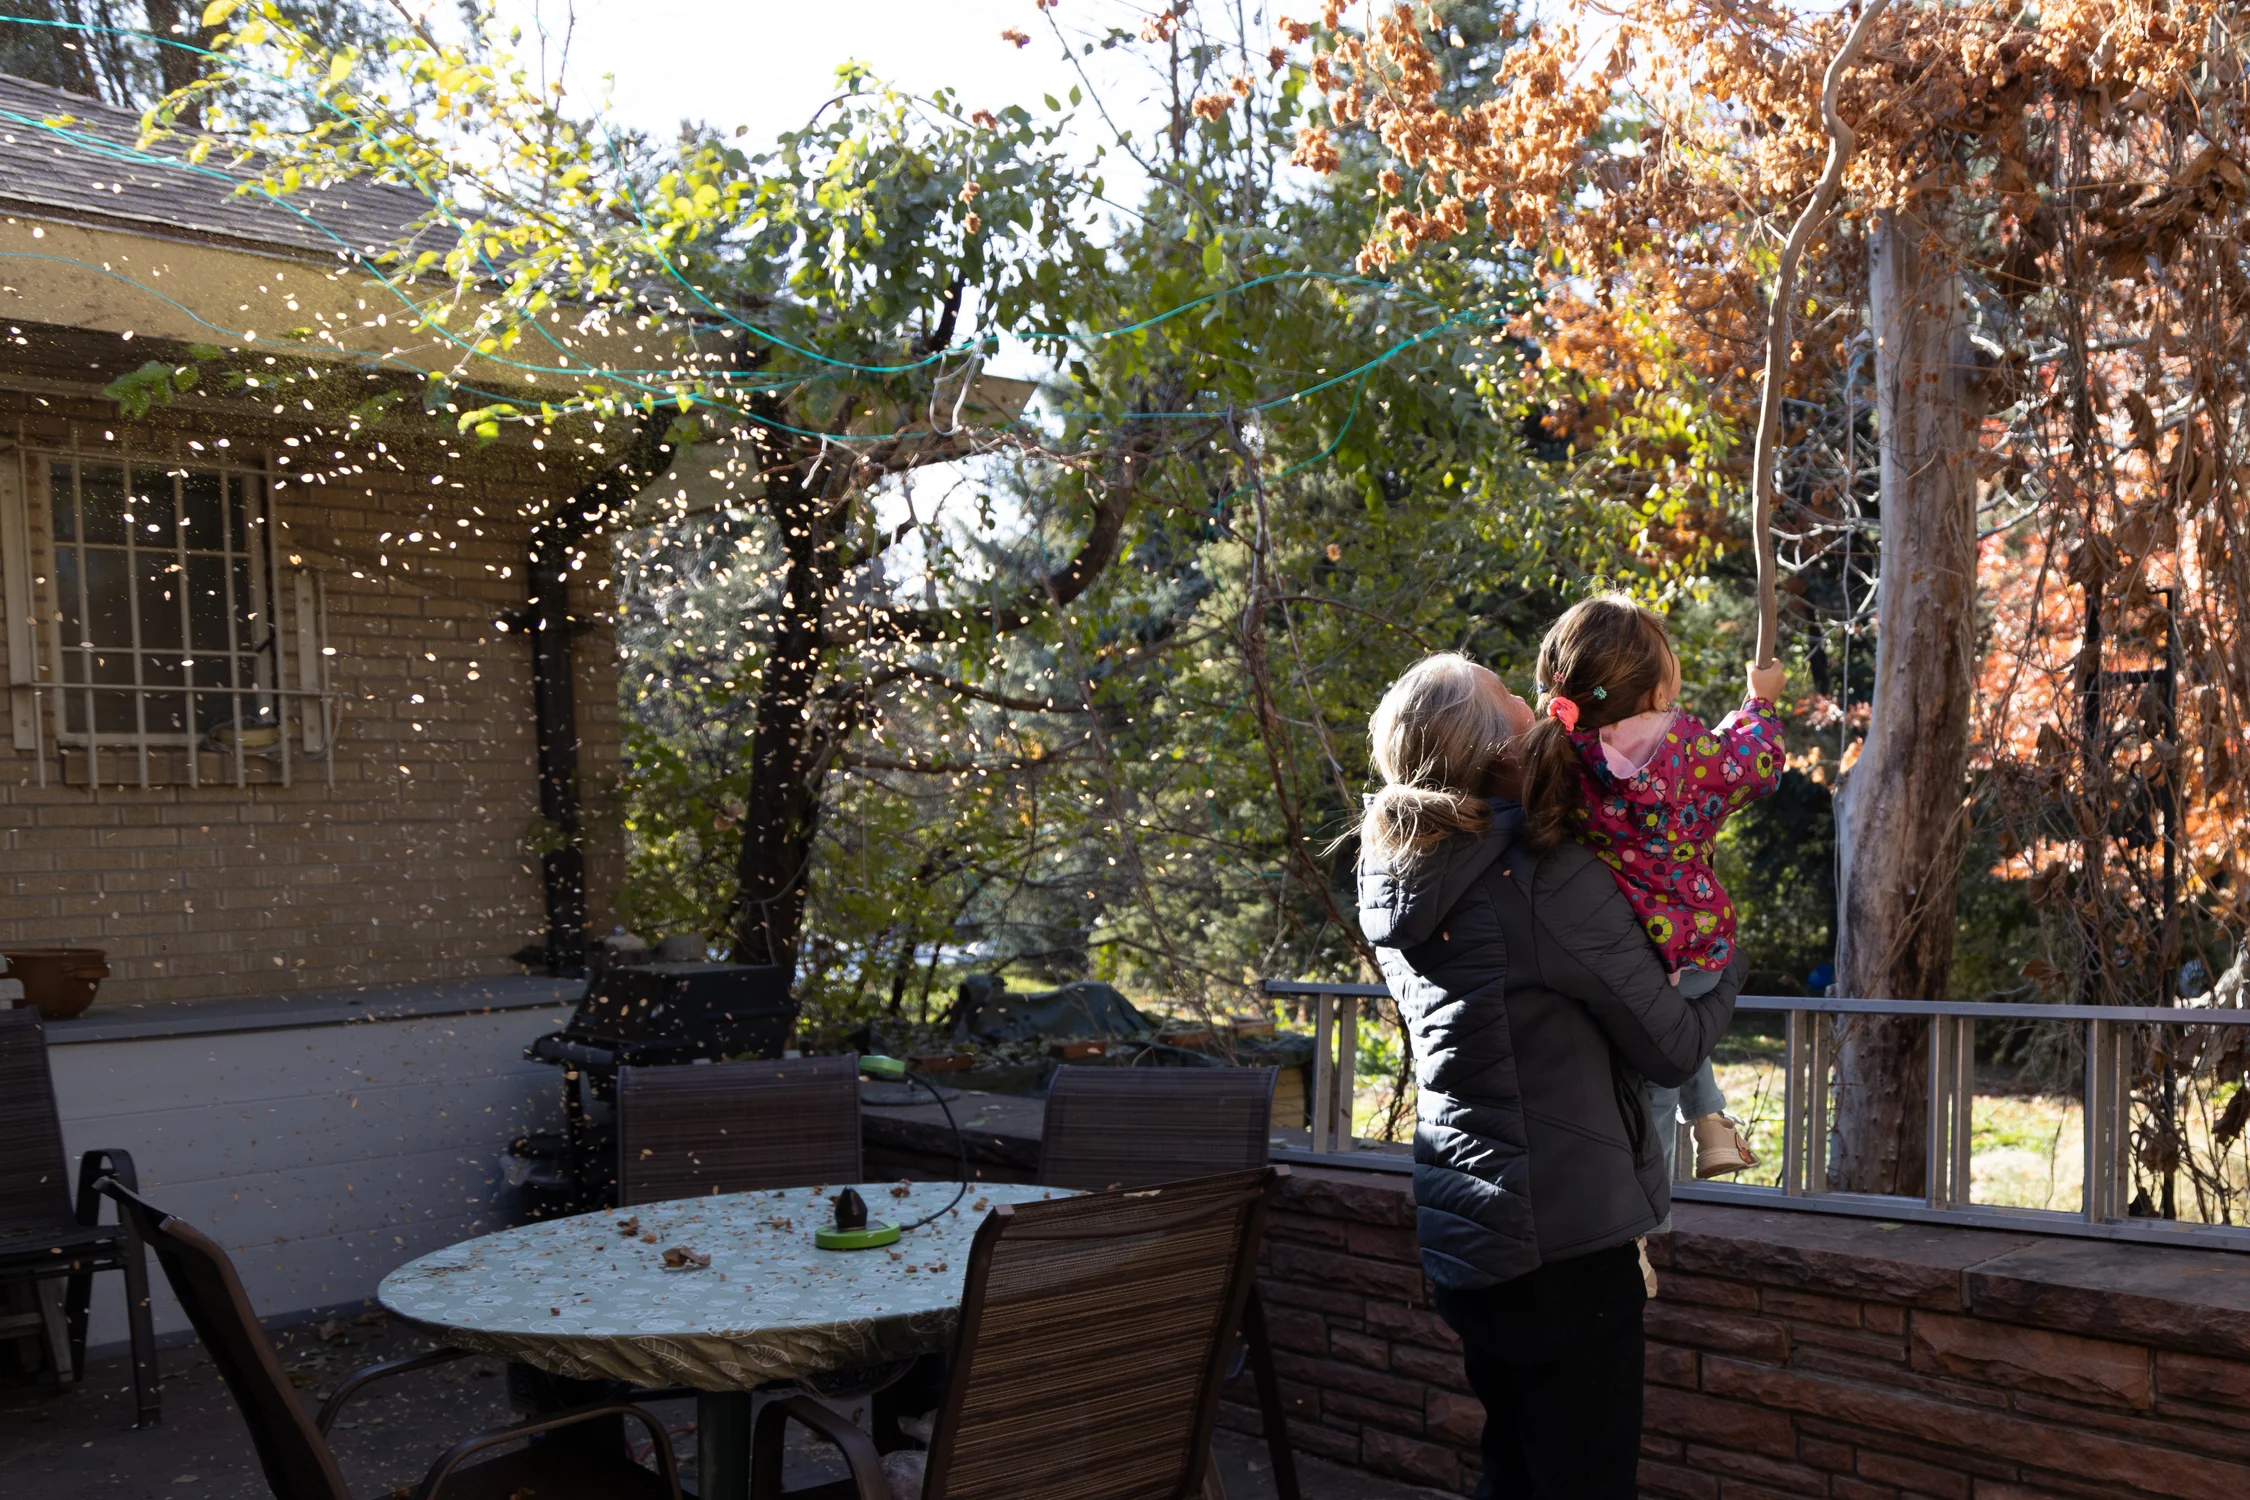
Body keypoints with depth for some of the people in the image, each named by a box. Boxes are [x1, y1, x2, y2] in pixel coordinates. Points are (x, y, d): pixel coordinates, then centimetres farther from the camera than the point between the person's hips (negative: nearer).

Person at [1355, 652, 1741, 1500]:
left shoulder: (1394, 881, 3)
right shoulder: (1553, 879, -20)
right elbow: (1672, 1049, -9)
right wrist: (1726, 970, 10)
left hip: (1463, 1235, 8)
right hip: (1565, 1239, -7)